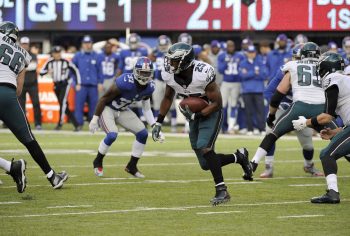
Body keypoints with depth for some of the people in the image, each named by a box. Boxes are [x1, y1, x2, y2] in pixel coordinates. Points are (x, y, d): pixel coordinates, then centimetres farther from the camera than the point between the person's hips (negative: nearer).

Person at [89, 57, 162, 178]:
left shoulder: (149, 87, -11)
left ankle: (132, 166, 10)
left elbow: (146, 108, 7)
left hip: (123, 111, 7)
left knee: (143, 134, -4)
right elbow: (104, 99, -21)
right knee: (112, 135, -26)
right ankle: (98, 162, 0)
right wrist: (95, 119, -18)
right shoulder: (125, 82, -32)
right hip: (107, 108, -7)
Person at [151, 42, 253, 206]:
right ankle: (239, 157, 26)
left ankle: (222, 191, -21)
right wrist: (159, 122, 4)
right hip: (195, 116, 6)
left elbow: (217, 103, -21)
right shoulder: (170, 75, -12)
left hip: (210, 113, -6)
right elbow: (168, 98, 8)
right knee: (206, 164, 3)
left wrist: (196, 115, -30)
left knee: (204, 148, -28)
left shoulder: (202, 74, -29)